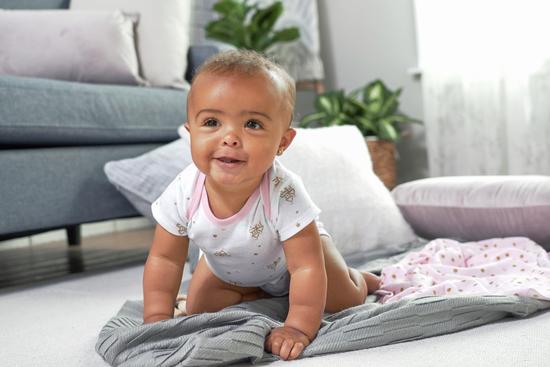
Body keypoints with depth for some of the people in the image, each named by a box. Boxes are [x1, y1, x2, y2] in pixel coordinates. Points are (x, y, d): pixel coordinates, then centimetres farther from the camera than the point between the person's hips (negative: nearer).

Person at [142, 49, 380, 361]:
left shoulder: (284, 194, -44)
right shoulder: (183, 194, -35)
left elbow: (306, 267, -38)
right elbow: (165, 259, -21)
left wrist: (298, 328, -41)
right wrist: (158, 320, -26)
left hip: (289, 249, -2)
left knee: (344, 301, -4)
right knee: (199, 310, -6)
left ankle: (357, 278, 33)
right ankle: (260, 296, 19)